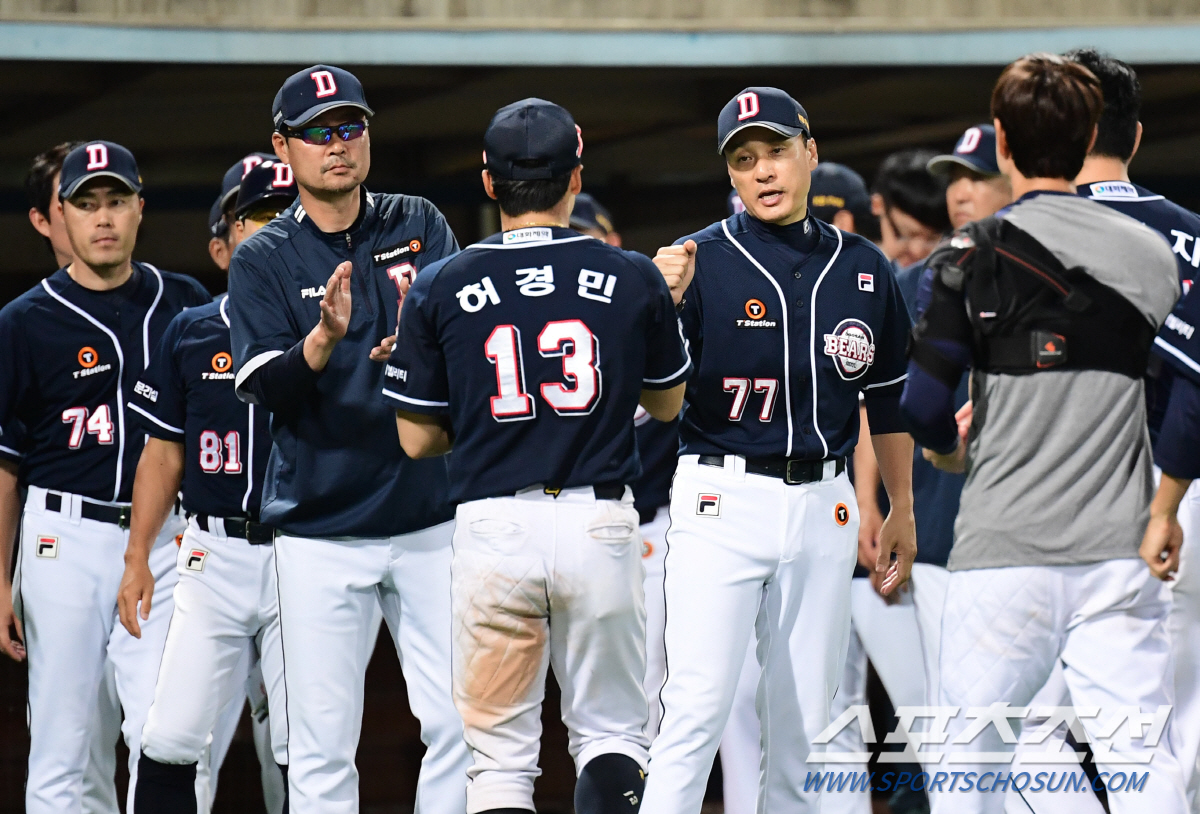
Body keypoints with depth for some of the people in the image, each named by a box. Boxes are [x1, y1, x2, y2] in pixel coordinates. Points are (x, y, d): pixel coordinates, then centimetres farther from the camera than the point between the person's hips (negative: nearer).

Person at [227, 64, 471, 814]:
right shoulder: (263, 261, 2)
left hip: (430, 519, 2)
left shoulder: (420, 226, 8)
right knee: (321, 744, -2)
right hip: (322, 533, -2)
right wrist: (324, 339, -30)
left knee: (458, 723, -2)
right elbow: (264, 389, -10)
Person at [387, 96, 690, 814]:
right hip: (600, 524, 0)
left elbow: (416, 439, 5)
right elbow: (667, 404, 16)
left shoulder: (440, 290, 0)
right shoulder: (635, 280, 1)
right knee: (612, 730, 11)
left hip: (493, 527, 0)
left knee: (500, 754, 7)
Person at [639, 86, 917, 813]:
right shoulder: (700, 262, -5)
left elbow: (889, 396, 18)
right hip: (722, 500, -4)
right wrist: (664, 305, -28)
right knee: (699, 706, -13)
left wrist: (902, 508, 21)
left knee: (803, 717, 8)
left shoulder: (862, 268, 8)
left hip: (823, 506, 4)